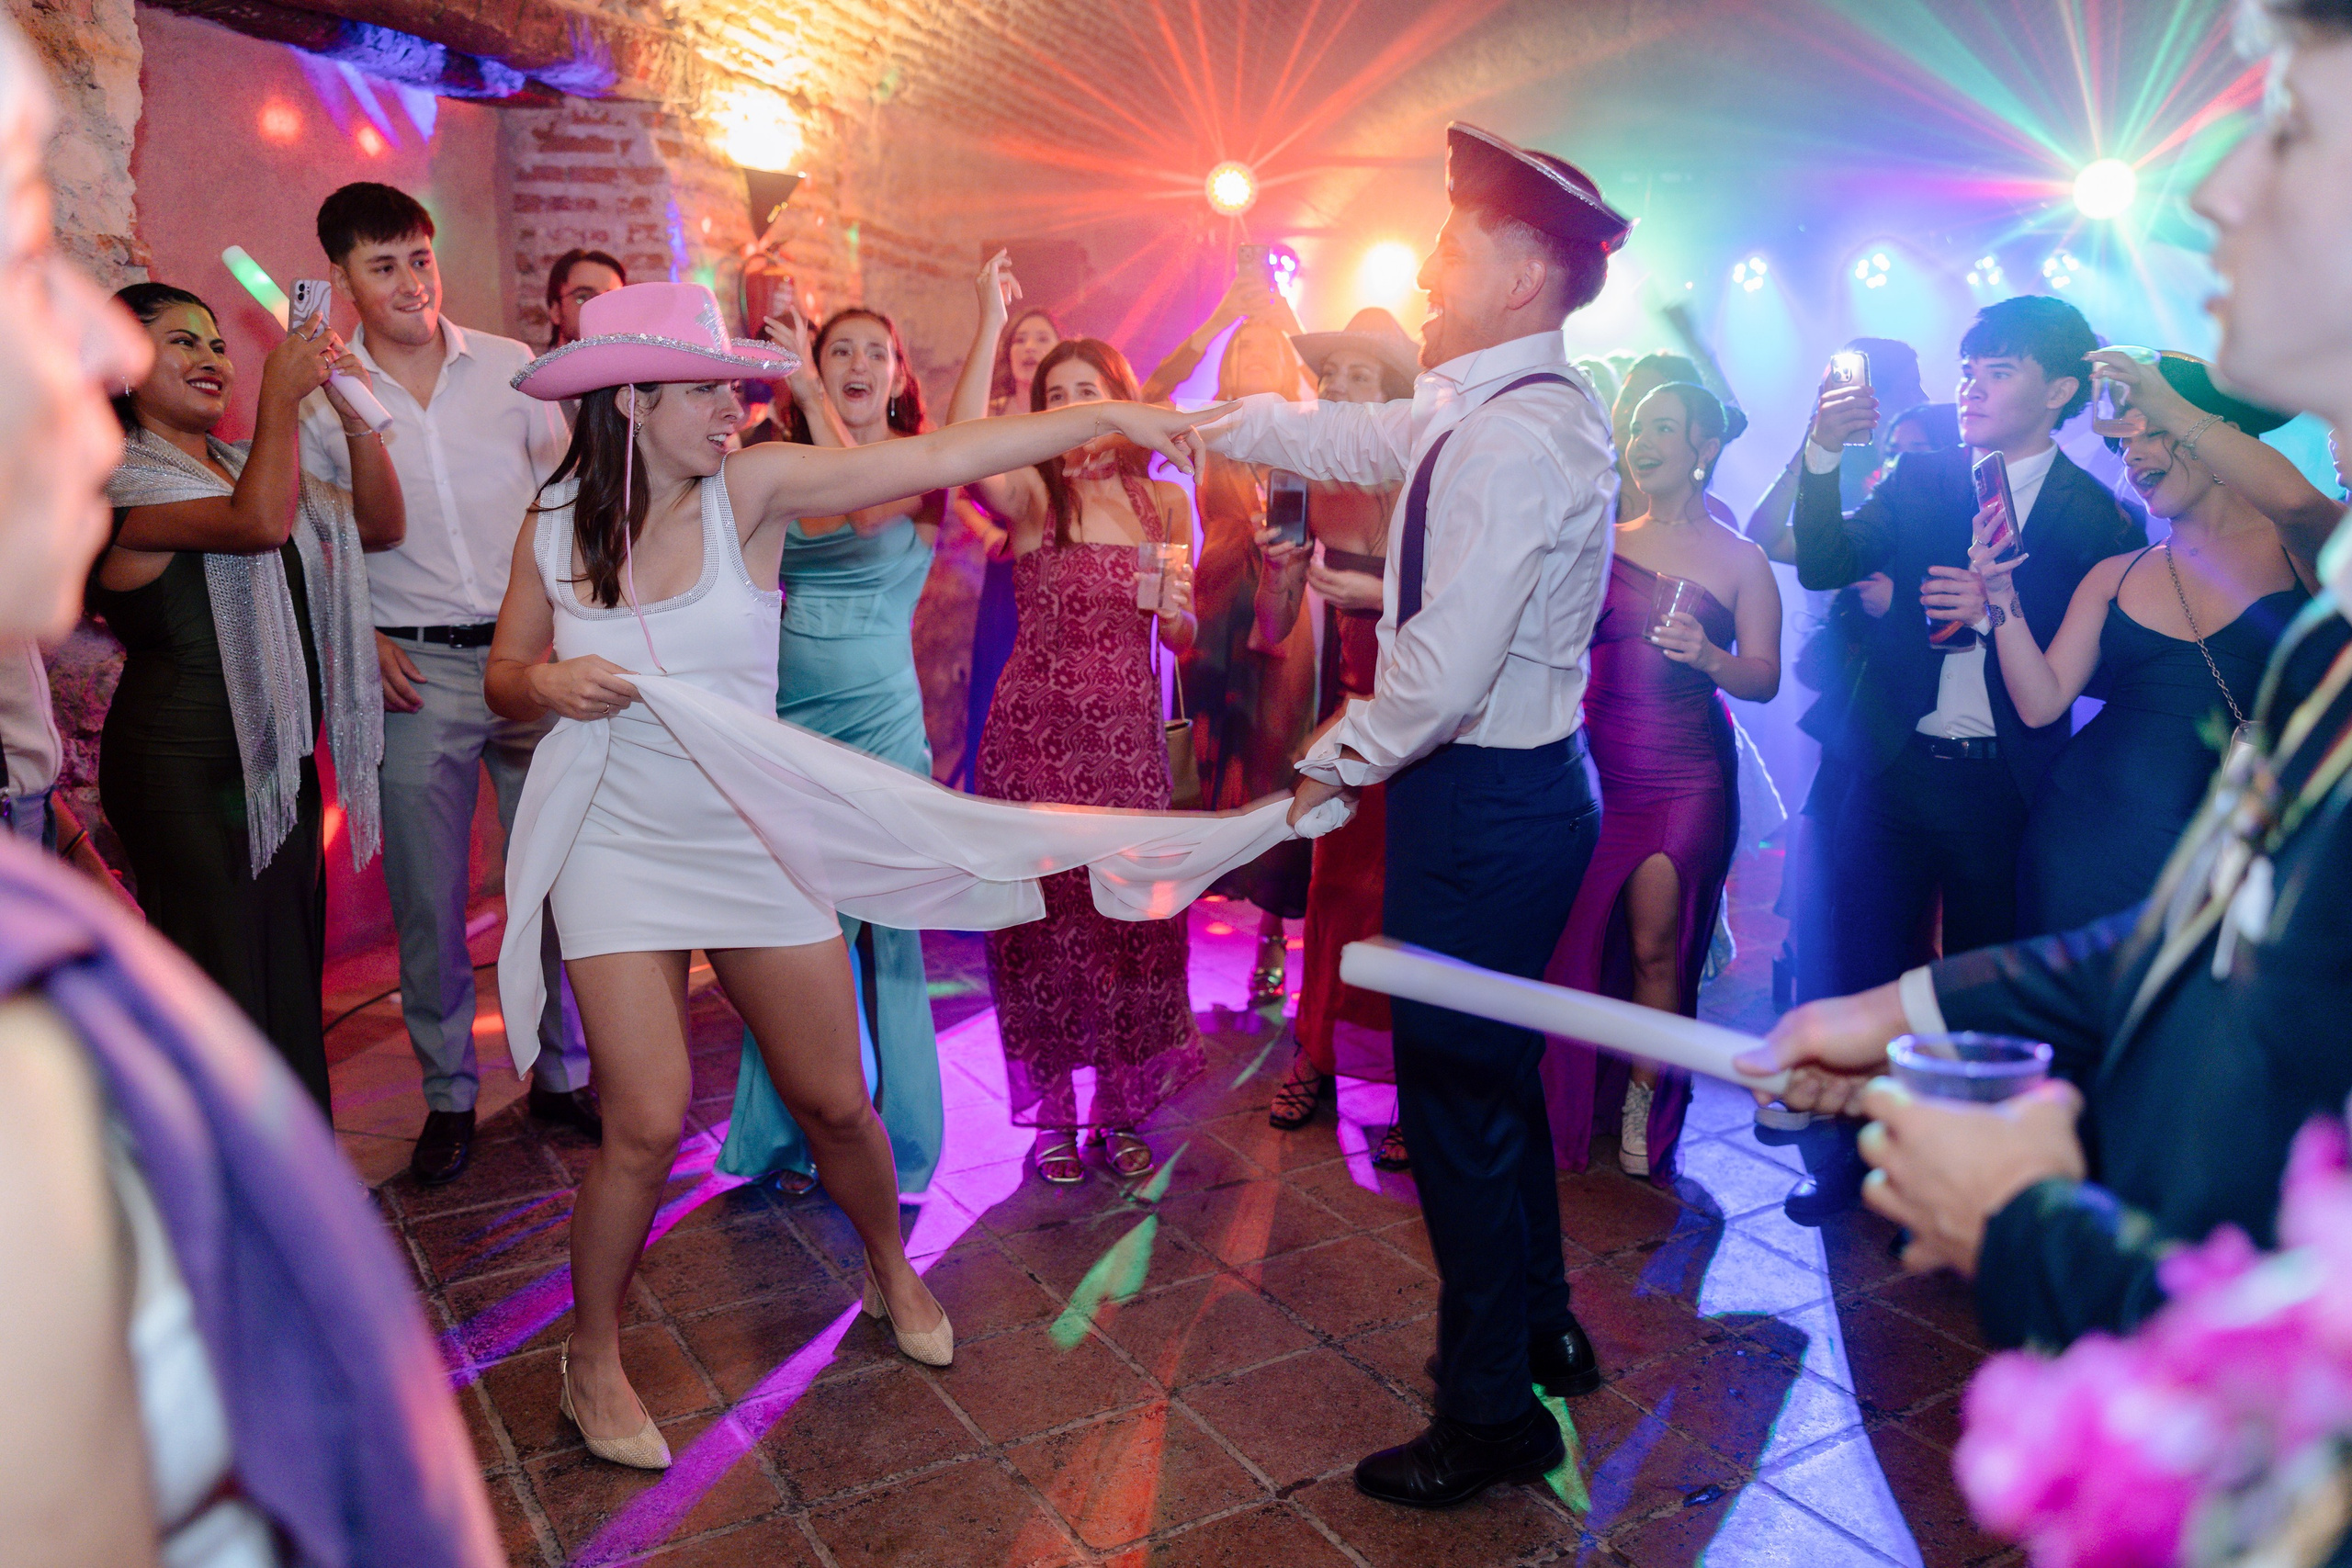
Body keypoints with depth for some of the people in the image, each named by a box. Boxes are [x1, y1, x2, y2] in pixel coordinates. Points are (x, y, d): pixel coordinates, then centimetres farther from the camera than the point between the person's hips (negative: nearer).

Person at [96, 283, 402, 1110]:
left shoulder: (243, 465, 16)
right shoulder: (117, 479, -8)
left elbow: (381, 526, 9)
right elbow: (258, 522, -24)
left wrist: (354, 412, -2)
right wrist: (280, 398, -18)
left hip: (279, 763, 8)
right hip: (184, 772, -7)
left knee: (290, 986, 14)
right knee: (225, 994, -3)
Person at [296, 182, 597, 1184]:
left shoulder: (512, 367, 4)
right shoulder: (320, 398, 1)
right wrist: (362, 642, -5)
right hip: (417, 675, -1)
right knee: (427, 901, 5)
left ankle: (563, 1073, 23)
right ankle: (448, 1095, 22)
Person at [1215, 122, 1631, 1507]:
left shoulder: (1516, 440, -22)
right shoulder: (1502, 409, 10)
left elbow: (1443, 673, -26)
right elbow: (1350, 435, 23)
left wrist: (1336, 763, -10)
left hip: (1484, 807, -10)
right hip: (1524, 784, 10)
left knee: (1458, 1097, 2)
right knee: (1496, 1076, 22)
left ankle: (1494, 1415, 20)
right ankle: (1539, 1330, 41)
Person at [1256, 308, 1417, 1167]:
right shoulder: (1312, 490, 1)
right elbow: (1274, 629, 4)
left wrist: (1380, 596, -25)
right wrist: (1276, 566, -15)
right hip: (1353, 709, 4)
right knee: (1335, 884, 8)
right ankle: (1317, 1057, 26)